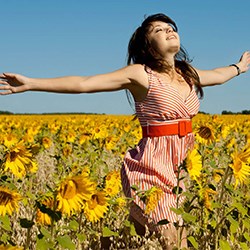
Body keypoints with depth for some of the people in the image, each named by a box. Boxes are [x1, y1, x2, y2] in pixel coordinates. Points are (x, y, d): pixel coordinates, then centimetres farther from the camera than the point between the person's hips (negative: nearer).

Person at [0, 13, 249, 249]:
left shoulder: (188, 73, 12)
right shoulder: (140, 74, -7)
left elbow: (216, 75, 35)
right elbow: (84, 83, -13)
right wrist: (30, 83, -19)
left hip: (182, 167, 7)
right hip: (153, 167, -7)